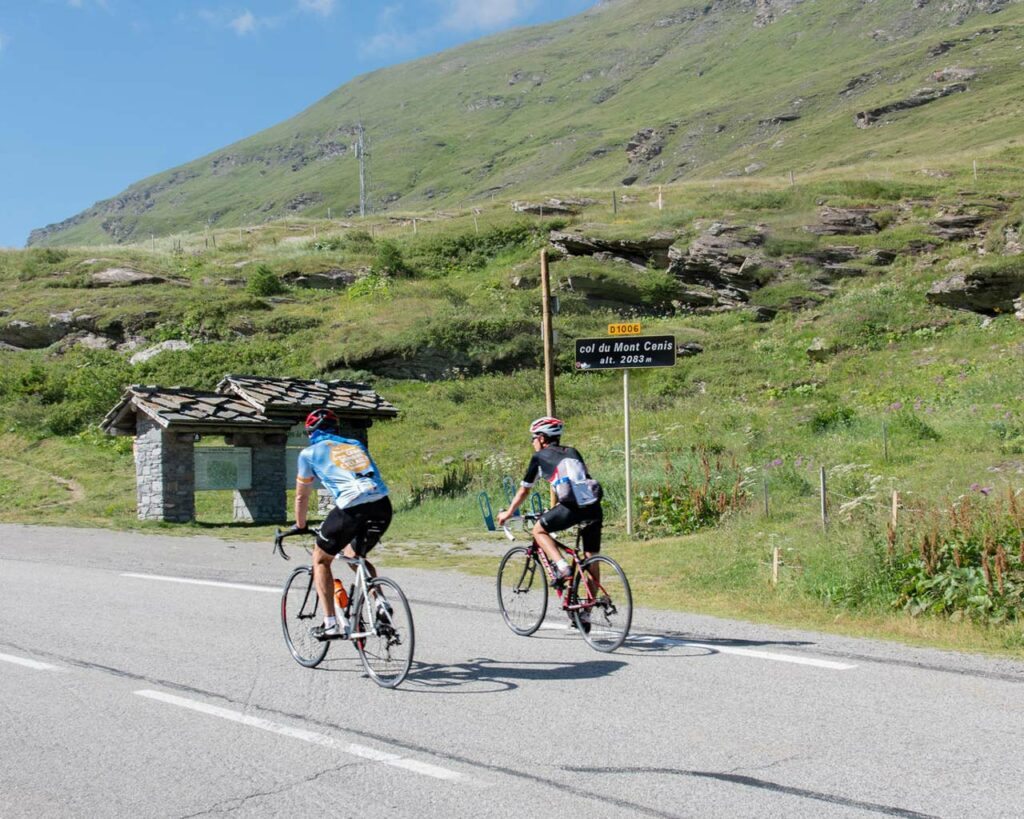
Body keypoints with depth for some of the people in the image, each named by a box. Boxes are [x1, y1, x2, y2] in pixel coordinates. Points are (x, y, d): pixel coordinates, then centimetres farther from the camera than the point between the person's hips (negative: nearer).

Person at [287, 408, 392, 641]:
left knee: (321, 559, 19)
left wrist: (300, 527, 41)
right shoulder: (356, 445, 29)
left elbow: (302, 496, 25)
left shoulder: (310, 453, 17)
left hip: (352, 508, -5)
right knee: (354, 555, 30)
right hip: (383, 505, 5)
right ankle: (380, 604, 11)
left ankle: (330, 624, 13)